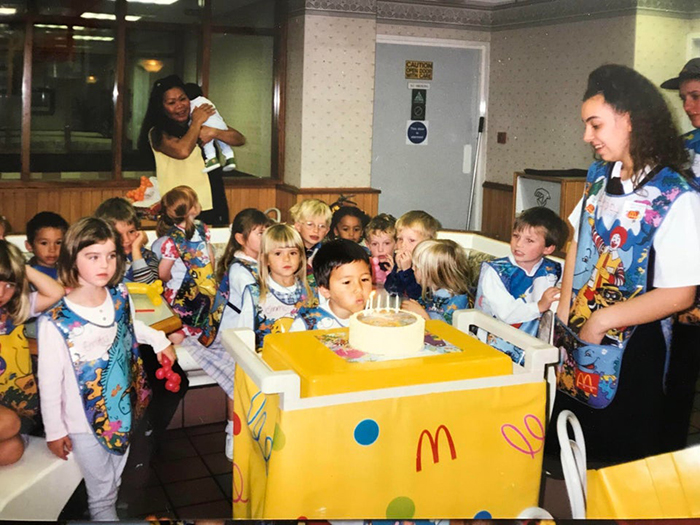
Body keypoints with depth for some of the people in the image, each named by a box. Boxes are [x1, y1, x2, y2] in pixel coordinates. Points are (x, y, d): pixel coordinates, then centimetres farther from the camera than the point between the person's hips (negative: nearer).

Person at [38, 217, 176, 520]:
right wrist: (54, 431, -9)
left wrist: (160, 340, 16)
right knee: (102, 494, 10)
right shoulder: (55, 322, -25)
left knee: (115, 482, 22)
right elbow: (49, 381, -15)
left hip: (124, 410, 5)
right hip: (86, 422, -5)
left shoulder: (120, 296, -8)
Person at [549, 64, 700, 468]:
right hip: (577, 345, 7)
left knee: (621, 462, 9)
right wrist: (565, 311, 5)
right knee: (566, 454, 18)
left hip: (628, 359, -6)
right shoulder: (600, 176, 3)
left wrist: (602, 320, -15)